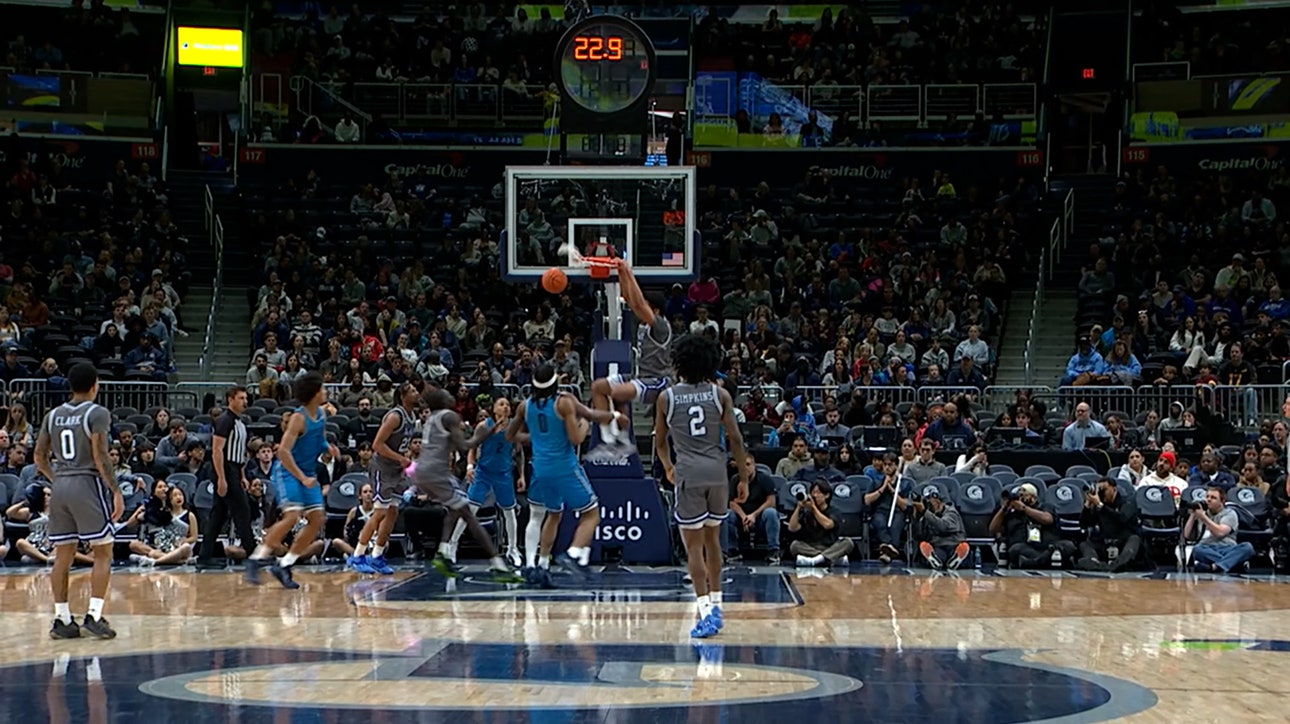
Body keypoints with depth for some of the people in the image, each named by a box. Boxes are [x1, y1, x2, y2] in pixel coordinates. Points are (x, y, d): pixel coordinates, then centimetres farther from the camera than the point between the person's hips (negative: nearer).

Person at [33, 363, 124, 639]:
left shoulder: (53, 415, 11)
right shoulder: (97, 413, -7)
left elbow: (40, 457, 13)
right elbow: (100, 456, -15)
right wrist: (116, 491, -12)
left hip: (60, 486, 6)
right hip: (87, 484, -6)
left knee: (63, 555, 9)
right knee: (103, 553, 1)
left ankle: (61, 619, 9)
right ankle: (93, 616, -10)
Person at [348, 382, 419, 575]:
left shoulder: (412, 416, 8)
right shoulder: (395, 416, -20)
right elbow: (377, 444, -23)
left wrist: (405, 462, 11)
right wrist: (401, 459, -24)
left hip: (396, 469, 9)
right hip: (382, 468, -9)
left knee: (392, 513, 8)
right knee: (380, 513, -10)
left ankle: (376, 557, 16)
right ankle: (356, 557, -4)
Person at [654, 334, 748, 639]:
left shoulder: (667, 397, 3)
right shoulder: (720, 394, 4)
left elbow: (660, 442, 15)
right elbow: (735, 438, 0)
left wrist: (668, 467, 34)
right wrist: (744, 477, 8)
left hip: (689, 474, -2)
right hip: (717, 472, 2)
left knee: (694, 546, 0)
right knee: (712, 539, 19)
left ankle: (706, 610, -11)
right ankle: (715, 605, 24)